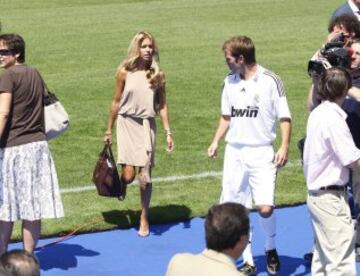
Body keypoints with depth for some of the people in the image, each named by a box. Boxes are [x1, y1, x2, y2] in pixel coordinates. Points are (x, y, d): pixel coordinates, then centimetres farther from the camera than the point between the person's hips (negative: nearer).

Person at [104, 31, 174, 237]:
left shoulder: (158, 75, 0)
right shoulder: (125, 72, -4)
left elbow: (162, 105, 5)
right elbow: (117, 102, 5)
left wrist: (168, 132, 0)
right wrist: (109, 130, 10)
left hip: (147, 125, 1)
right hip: (126, 122, -1)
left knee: (145, 175, -1)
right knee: (129, 175, -9)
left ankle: (144, 218, 16)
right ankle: (121, 185, 29)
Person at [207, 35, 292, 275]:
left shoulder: (270, 81, -8)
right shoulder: (230, 82, 8)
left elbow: (285, 118, -4)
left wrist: (284, 147, -14)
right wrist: (216, 141, 8)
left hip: (261, 153, -5)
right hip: (234, 153, 5)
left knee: (265, 208, -15)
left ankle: (271, 248, 14)